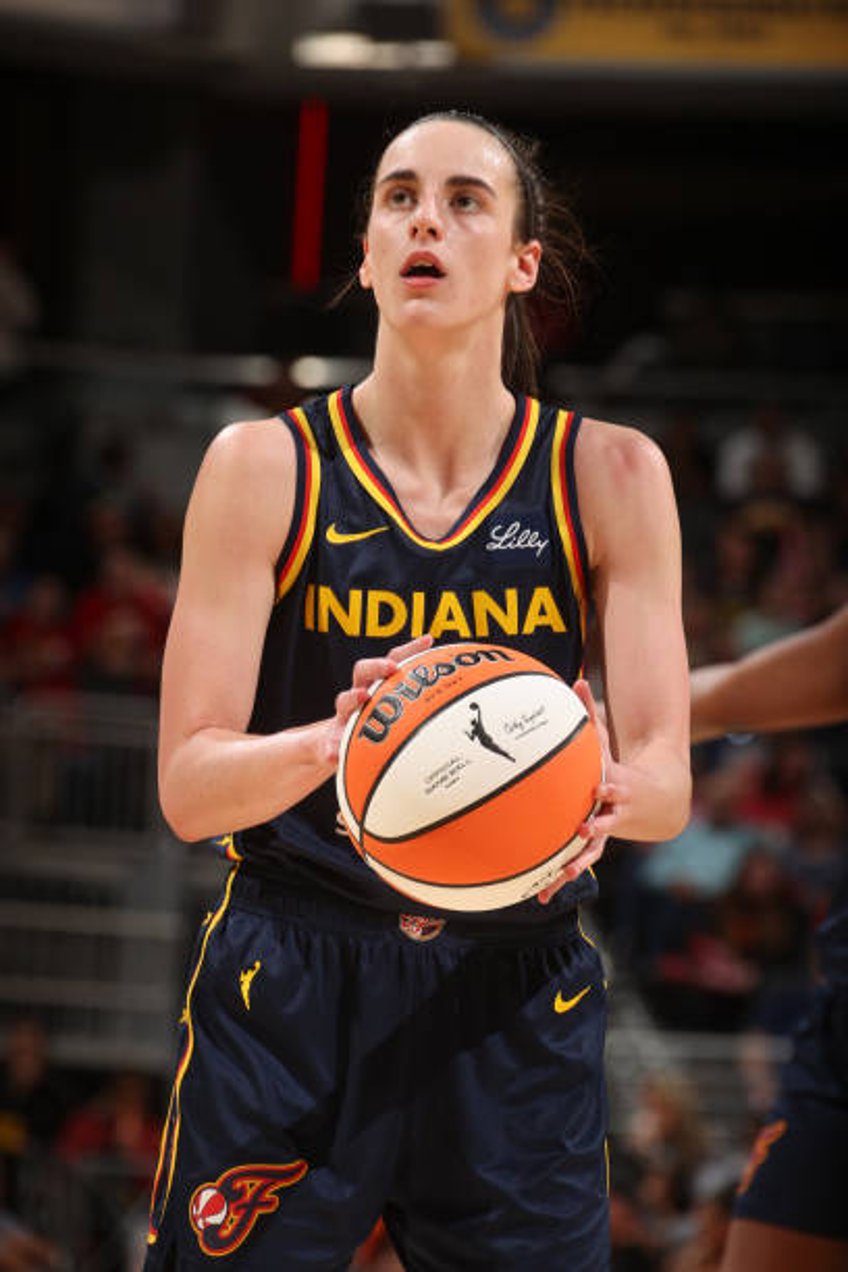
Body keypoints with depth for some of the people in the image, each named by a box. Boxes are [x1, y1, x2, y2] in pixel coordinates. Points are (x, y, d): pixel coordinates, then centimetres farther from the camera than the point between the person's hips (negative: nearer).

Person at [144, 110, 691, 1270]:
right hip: (290, 999, -1)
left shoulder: (609, 475, 1)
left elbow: (667, 781, -3)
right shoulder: (266, 467, -2)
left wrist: (599, 791, -27)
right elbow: (186, 787, -8)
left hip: (513, 1004, 1)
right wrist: (331, 743, -29)